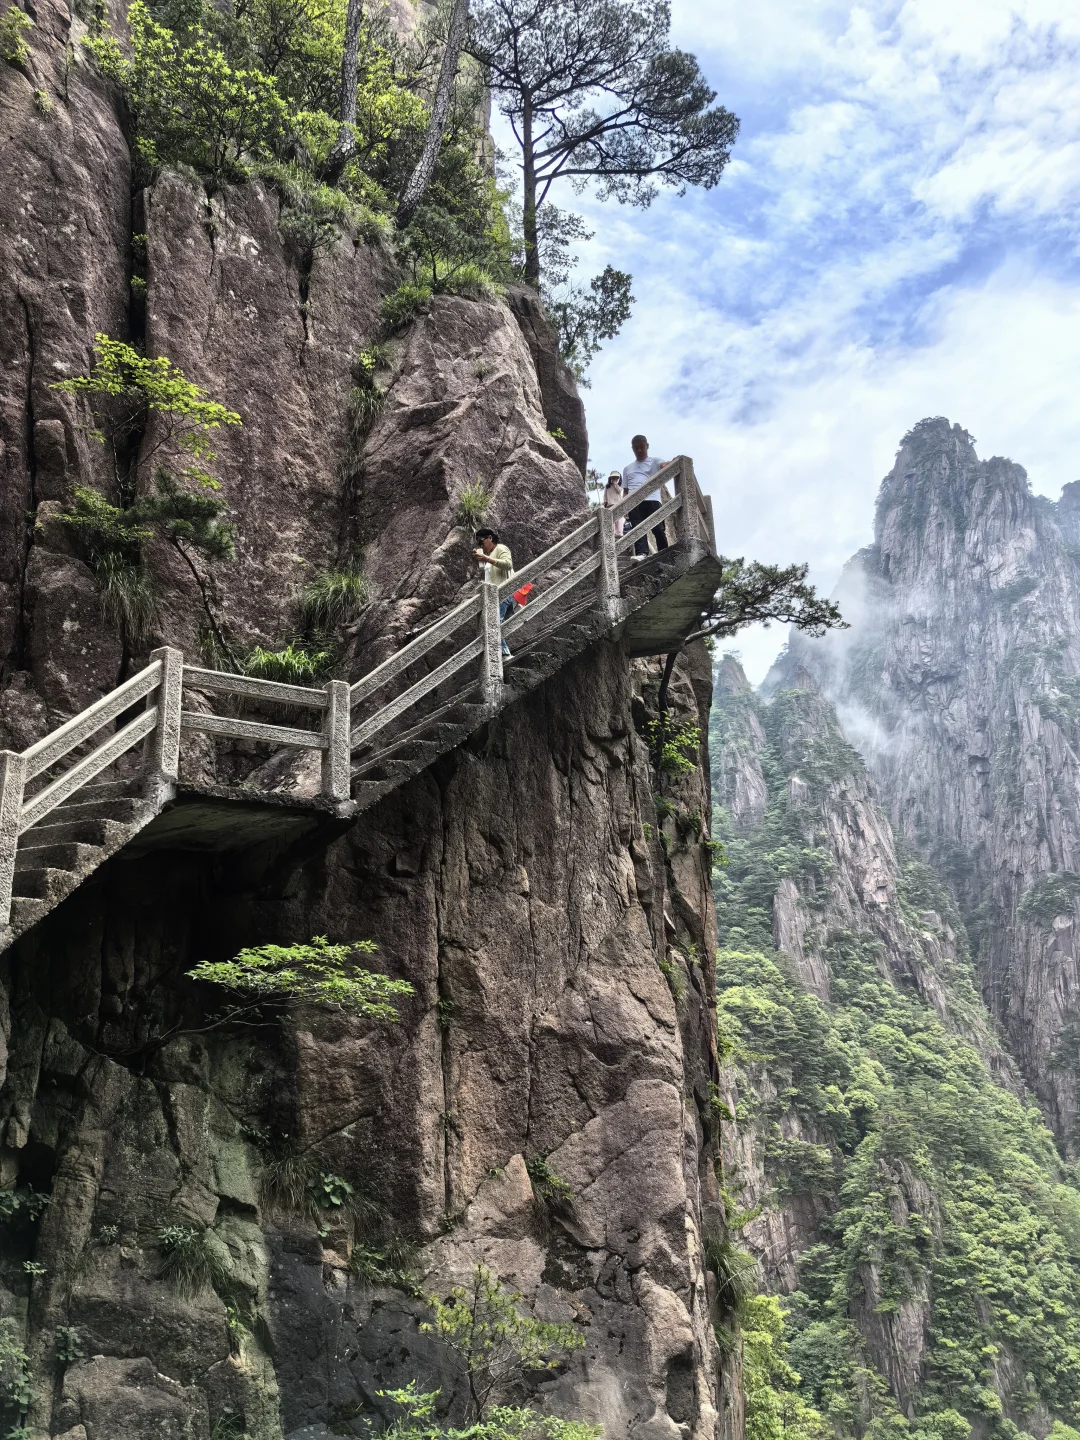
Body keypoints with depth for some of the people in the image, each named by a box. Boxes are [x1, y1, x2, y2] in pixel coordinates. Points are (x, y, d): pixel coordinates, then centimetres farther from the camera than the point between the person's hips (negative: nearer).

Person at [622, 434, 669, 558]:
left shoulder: (654, 462, 15)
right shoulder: (627, 469, 27)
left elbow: (665, 465, -9)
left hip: (651, 500, -3)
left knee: (658, 529, -7)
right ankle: (641, 553, -27)